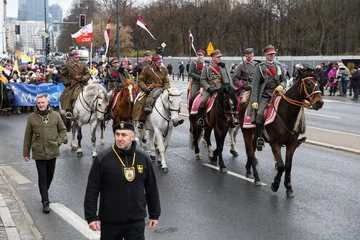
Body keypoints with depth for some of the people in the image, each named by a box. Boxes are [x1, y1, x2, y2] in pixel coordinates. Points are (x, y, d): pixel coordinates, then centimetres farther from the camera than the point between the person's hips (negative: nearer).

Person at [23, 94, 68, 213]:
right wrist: (26, 152, 5)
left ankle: (44, 193, 40)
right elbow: (27, 136, 3)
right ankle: (45, 202, 4)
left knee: (50, 175, 16)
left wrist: (59, 140, -9)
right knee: (42, 177, -1)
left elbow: (62, 129, 10)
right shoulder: (31, 117, -3)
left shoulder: (55, 115, 0)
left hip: (52, 151, 2)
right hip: (39, 153, -2)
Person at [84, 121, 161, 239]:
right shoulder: (103, 159, -9)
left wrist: (154, 215, 11)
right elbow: (92, 190, -7)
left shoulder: (143, 158, -1)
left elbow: (151, 189, 8)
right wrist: (91, 217, -9)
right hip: (110, 222, -1)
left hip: (137, 222, 2)